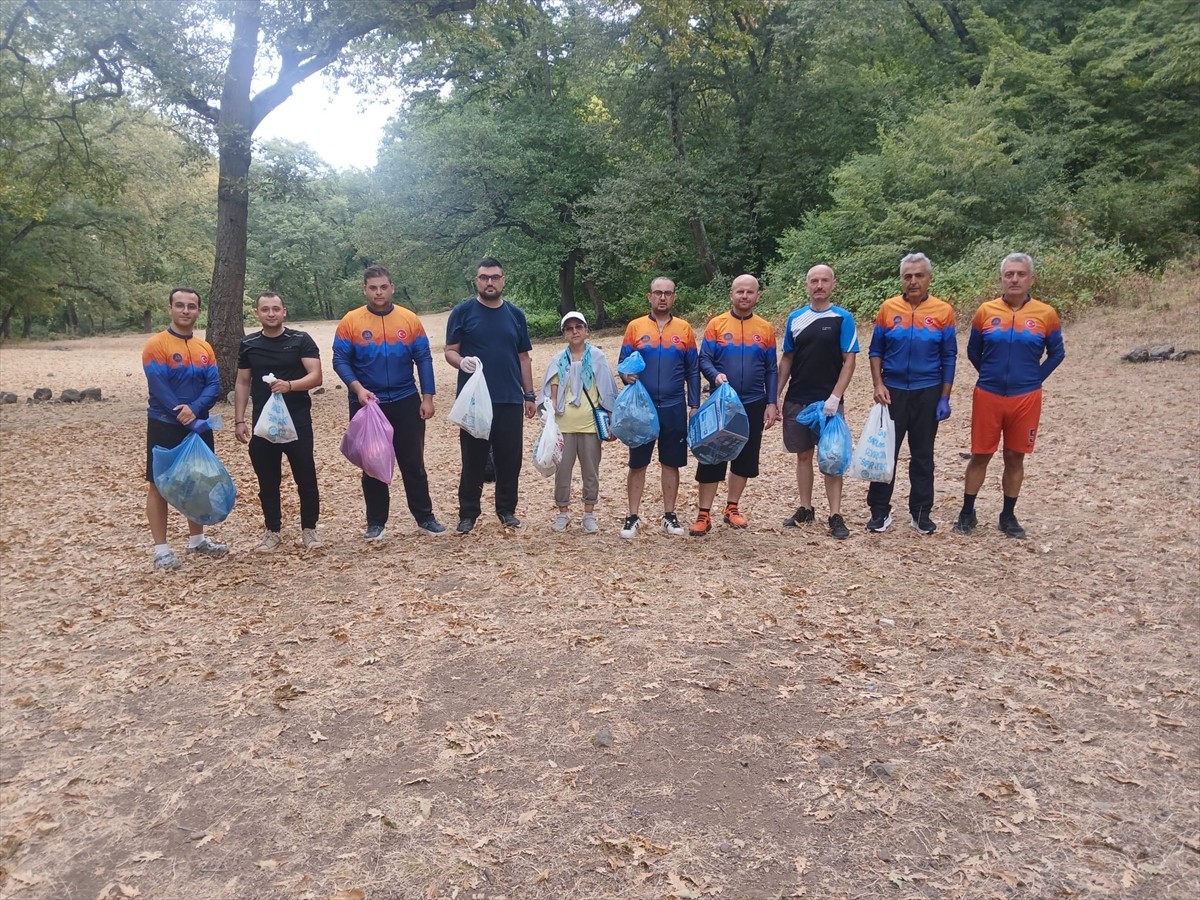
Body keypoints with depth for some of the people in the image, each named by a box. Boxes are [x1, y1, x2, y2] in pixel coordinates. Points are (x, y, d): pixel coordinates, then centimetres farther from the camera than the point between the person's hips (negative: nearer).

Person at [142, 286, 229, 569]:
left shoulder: (205, 348, 8)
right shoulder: (156, 345, -10)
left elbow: (214, 386, -2)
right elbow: (159, 389, -18)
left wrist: (195, 409, -21)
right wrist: (189, 420, -22)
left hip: (199, 425, 6)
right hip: (165, 426, -6)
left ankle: (197, 540, 28)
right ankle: (161, 549, 8)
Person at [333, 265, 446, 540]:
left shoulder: (410, 319, -1)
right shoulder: (350, 321, -3)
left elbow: (423, 359, 1)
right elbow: (340, 361, -4)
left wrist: (427, 397, -4)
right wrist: (357, 388, -19)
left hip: (406, 402, 0)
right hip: (367, 404, 0)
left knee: (413, 462, 6)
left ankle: (425, 518, 17)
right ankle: (375, 522, 20)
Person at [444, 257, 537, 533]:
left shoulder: (515, 314, 9)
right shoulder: (463, 311, 0)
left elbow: (523, 357, 12)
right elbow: (450, 351, -1)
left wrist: (529, 395, 8)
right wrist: (461, 361, -24)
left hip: (510, 400, 3)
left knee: (510, 458, 7)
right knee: (473, 459, 3)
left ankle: (507, 510, 20)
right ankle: (468, 514, 13)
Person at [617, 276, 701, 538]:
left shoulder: (684, 329, 5)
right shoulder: (635, 327, 2)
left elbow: (693, 370, 7)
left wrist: (694, 405, 3)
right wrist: (626, 375, -18)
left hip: (674, 408, 1)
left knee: (671, 464, 8)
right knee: (637, 464, 4)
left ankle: (669, 516, 20)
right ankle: (633, 517, 14)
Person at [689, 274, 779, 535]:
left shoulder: (765, 329, 5)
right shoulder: (716, 324, -1)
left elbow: (771, 370, 7)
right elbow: (704, 359, -5)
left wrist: (771, 403, 1)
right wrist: (715, 375, -26)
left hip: (754, 405, 2)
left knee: (745, 458, 9)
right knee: (712, 458, -2)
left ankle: (732, 508, 24)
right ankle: (704, 515, 5)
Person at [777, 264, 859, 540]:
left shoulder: (842, 318, -3)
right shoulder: (795, 318, 7)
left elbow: (849, 361, -7)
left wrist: (834, 398, -16)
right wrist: (777, 395, 6)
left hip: (828, 402, -3)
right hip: (796, 400, 4)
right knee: (803, 455, 11)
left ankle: (835, 516, 5)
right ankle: (805, 509, 22)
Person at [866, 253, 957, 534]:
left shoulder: (943, 311, -3)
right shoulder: (888, 308, -1)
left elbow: (949, 358, 0)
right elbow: (875, 351, 4)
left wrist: (944, 398, -4)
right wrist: (878, 385, -7)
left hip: (928, 393, 0)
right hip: (892, 392, 0)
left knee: (923, 455, 9)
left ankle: (921, 513, 19)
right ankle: (879, 511, 13)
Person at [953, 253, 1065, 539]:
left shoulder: (1045, 314, -3)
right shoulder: (986, 311, -2)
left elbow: (1057, 353, 8)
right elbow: (973, 351, 11)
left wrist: (1034, 379, 3)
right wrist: (991, 375, 9)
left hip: (1025, 398, 0)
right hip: (987, 396, 0)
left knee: (1015, 458, 9)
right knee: (980, 455, 6)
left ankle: (1008, 516, 22)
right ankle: (967, 513, 17)